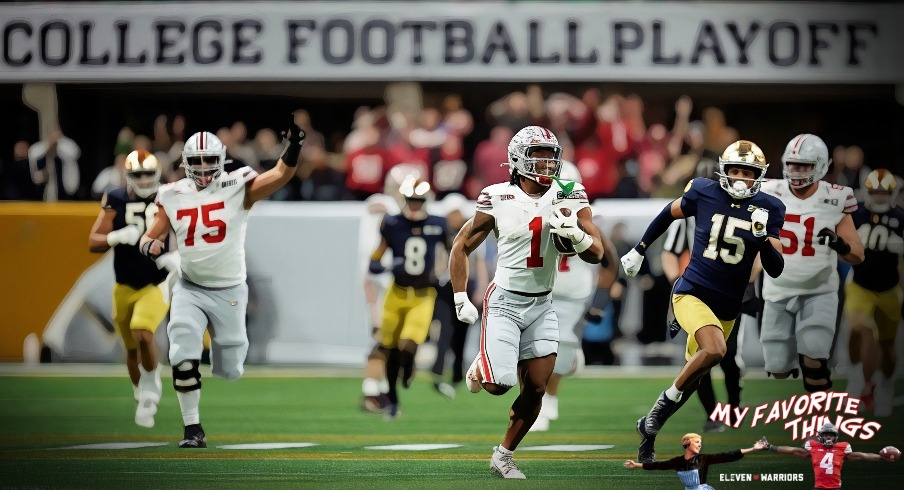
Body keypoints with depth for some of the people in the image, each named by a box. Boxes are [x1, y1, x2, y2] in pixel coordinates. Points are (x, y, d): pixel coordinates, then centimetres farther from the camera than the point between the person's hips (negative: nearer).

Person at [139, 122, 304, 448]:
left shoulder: (237, 187, -8)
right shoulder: (173, 196, 0)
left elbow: (280, 176, -21)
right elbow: (152, 235, 6)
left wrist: (293, 149, -41)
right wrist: (149, 246, -19)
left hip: (229, 291, -1)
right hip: (190, 289, 1)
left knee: (229, 370, 7)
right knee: (184, 358, -17)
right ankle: (193, 428, -3)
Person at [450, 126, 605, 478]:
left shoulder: (569, 198, -5)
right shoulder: (499, 199, -11)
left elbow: (596, 254, -7)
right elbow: (461, 247, 0)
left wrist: (576, 234, -29)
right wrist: (461, 300, -3)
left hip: (541, 307, 3)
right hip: (505, 303, -3)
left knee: (535, 390, 2)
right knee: (498, 385, -13)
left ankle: (503, 456, 20)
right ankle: (480, 367, 24)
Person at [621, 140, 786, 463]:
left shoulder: (767, 209, -2)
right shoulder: (704, 194, -6)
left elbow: (775, 269, -4)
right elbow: (670, 213, 15)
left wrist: (762, 236, -22)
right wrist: (639, 250, 22)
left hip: (727, 307, 4)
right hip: (692, 293, -4)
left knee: (693, 375, 12)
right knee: (714, 350, -31)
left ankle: (649, 430, 28)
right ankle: (666, 401, -11)